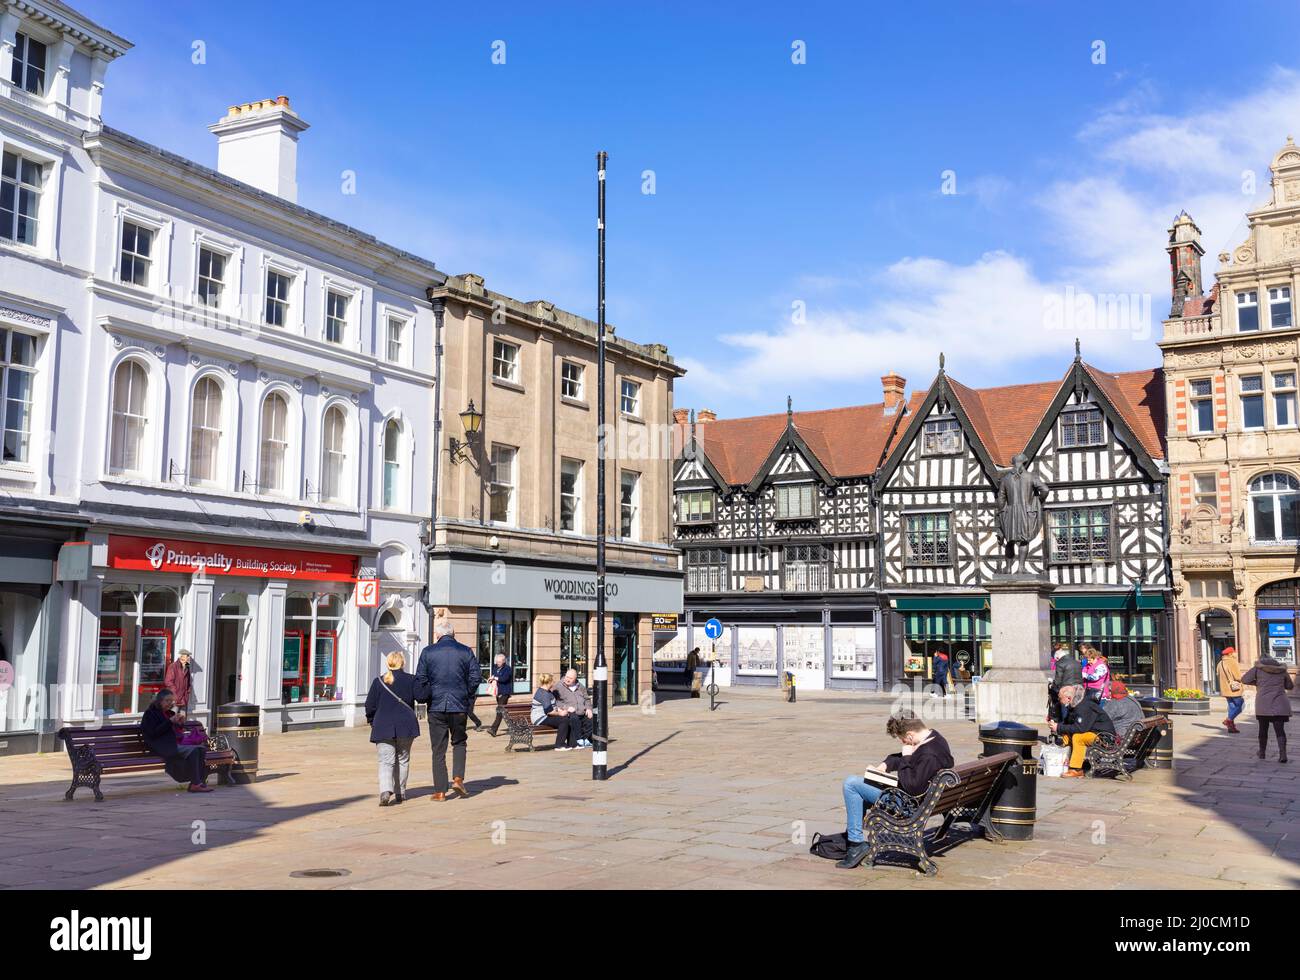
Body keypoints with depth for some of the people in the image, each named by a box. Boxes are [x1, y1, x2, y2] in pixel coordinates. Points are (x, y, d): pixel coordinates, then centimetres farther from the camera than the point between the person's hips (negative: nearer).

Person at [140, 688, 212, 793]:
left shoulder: (169, 713, 22)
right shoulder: (150, 713, 1)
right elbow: (153, 733, -13)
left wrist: (180, 722, 5)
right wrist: (170, 721, -15)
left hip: (173, 745, 8)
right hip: (161, 748, -8)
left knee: (202, 749, -11)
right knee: (192, 751, -27)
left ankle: (201, 781, -18)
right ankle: (195, 784, -27)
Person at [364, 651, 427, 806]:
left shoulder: (378, 682, 2)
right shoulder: (411, 680, -1)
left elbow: (370, 705, 3)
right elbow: (421, 696, -10)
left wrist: (371, 720, 20)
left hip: (383, 727, 0)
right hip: (405, 726, 0)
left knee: (386, 760, -3)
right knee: (402, 760, 15)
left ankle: (385, 790, -25)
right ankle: (399, 793, 19)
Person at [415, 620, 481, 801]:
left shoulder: (428, 652, -2)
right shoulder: (466, 651, 0)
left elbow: (420, 679, -3)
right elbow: (476, 677, -2)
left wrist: (426, 698, 11)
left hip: (436, 706, -1)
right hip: (459, 705, 1)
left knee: (439, 749, 6)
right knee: (459, 743, 19)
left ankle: (440, 791, 6)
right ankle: (458, 778, 2)